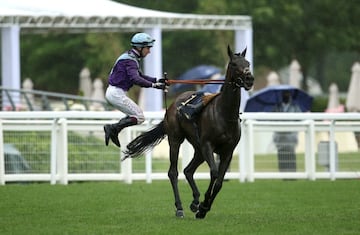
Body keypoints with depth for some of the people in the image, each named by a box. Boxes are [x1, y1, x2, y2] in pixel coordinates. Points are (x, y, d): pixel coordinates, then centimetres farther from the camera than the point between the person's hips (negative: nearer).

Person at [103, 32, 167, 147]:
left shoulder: (132, 58, 15)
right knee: (139, 117, -7)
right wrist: (153, 85, -33)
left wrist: (157, 80, 10)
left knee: (134, 115, 18)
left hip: (112, 92, 10)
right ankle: (112, 128, -11)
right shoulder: (129, 60, -17)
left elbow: (140, 76, 22)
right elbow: (135, 79, -30)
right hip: (117, 93, -10)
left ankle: (113, 131, 10)